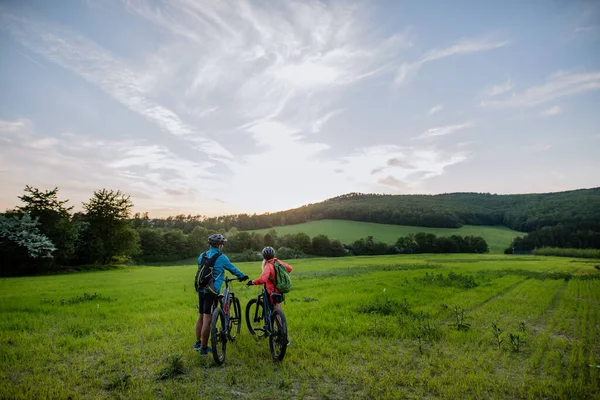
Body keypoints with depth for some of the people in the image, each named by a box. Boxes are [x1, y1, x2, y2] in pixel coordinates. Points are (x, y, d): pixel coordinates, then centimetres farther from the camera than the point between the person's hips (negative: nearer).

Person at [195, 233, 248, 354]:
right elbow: (233, 269, 3)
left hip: (201, 290, 7)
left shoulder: (202, 256, 9)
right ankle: (204, 348, 7)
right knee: (207, 320, -1)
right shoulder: (221, 257, -9)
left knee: (200, 317, 18)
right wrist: (242, 276, 20)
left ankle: (197, 343, 30)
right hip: (212, 291, -7)